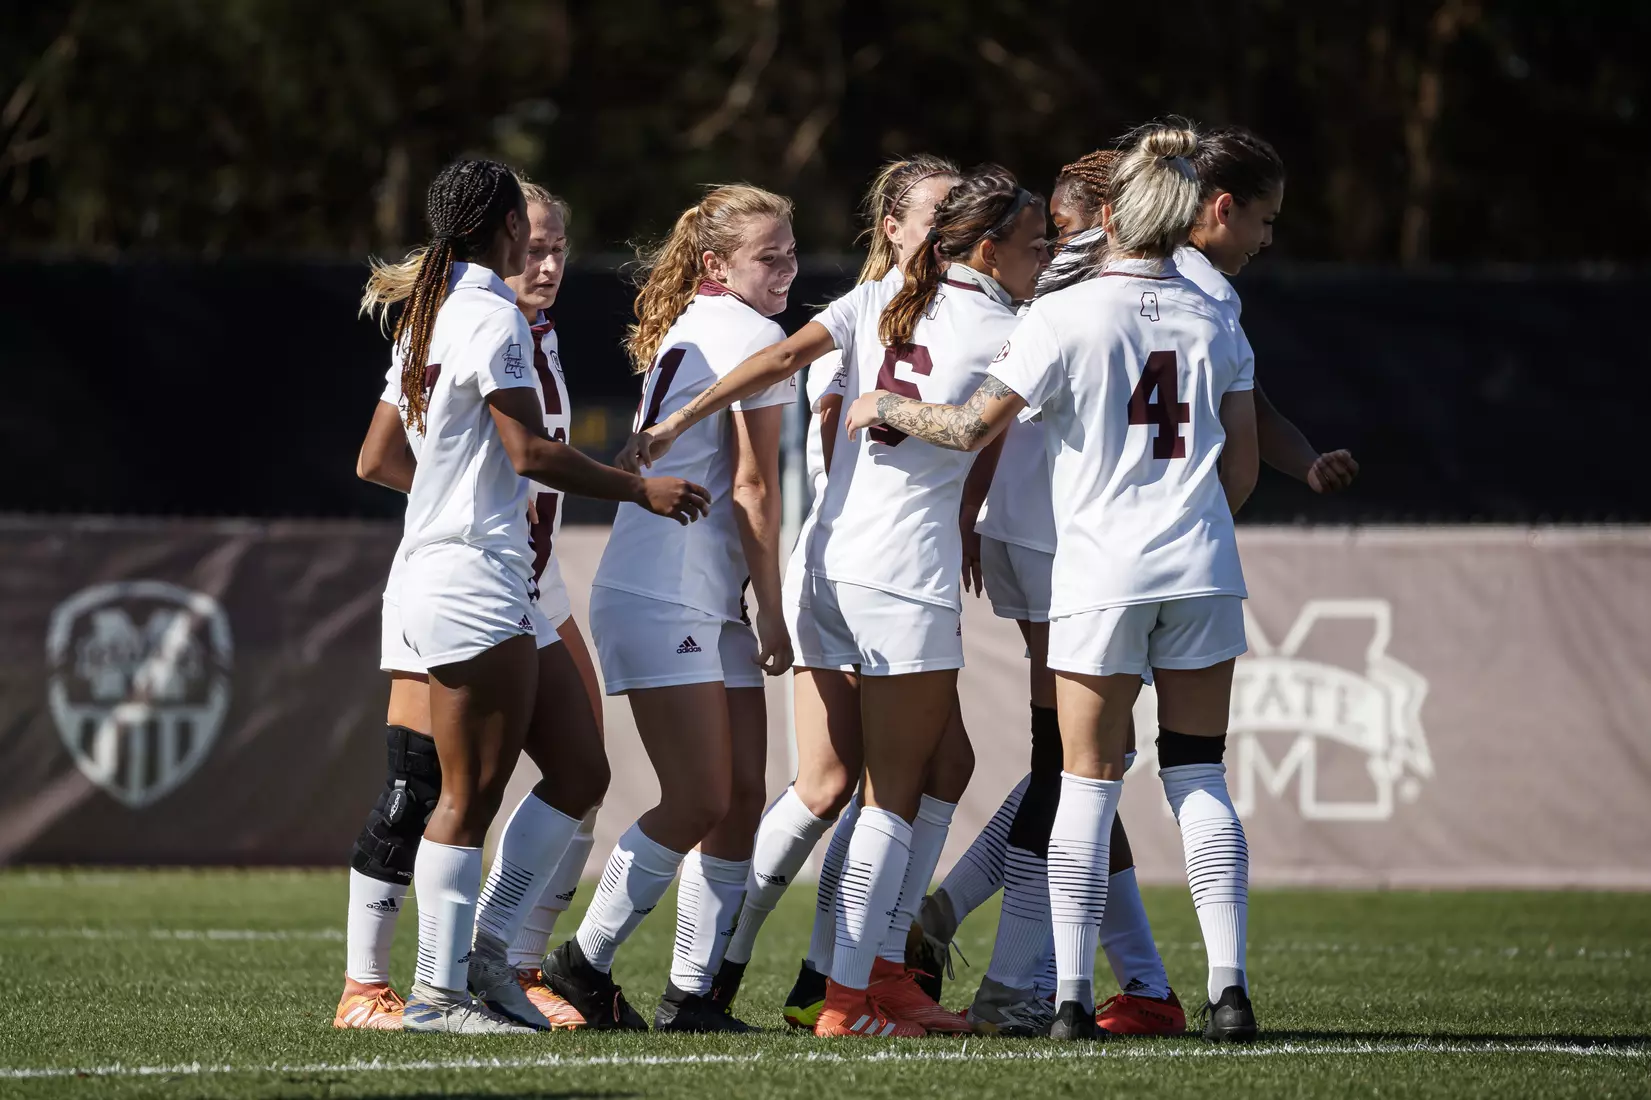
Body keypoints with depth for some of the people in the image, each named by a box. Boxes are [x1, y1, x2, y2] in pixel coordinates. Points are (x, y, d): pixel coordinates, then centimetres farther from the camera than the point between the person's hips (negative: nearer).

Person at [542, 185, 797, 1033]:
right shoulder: (753, 336, -9)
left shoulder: (683, 331, 19)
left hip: (710, 602, 10)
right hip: (664, 600, -10)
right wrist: (773, 614, -4)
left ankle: (691, 990, 8)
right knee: (698, 803, -9)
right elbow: (753, 489, -10)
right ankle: (585, 962, 1)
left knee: (742, 796, 6)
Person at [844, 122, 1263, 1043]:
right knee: (1199, 777, 7)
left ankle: (1074, 993, 1)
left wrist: (888, 408, 9)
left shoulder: (1067, 316, -7)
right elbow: (1242, 468, 9)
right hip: (1202, 573, 3)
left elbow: (975, 427, -9)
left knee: (1086, 786, 3)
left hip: (1101, 577, -3)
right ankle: (1230, 986, -2)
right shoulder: (1215, 322, 6)